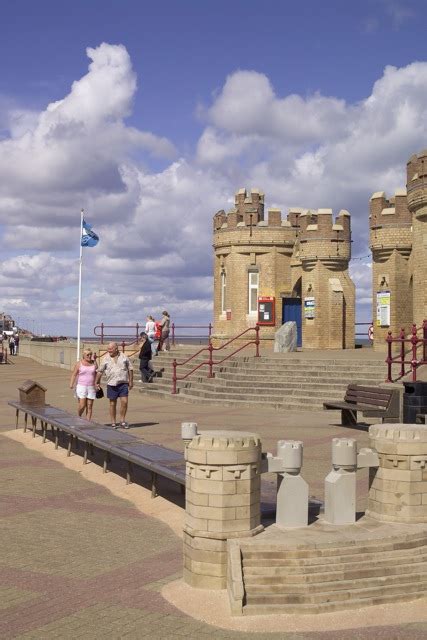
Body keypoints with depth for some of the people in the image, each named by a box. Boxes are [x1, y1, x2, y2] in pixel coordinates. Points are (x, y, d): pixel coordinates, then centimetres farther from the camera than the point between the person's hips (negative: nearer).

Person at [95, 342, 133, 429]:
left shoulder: (124, 357, 4)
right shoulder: (106, 358, 3)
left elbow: (130, 369, 9)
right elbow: (100, 371, 8)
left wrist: (131, 381, 5)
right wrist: (97, 382, 8)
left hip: (123, 383, 0)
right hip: (111, 385, 0)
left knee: (124, 402, -8)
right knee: (112, 404, 5)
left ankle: (122, 421, 7)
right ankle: (113, 423, 14)